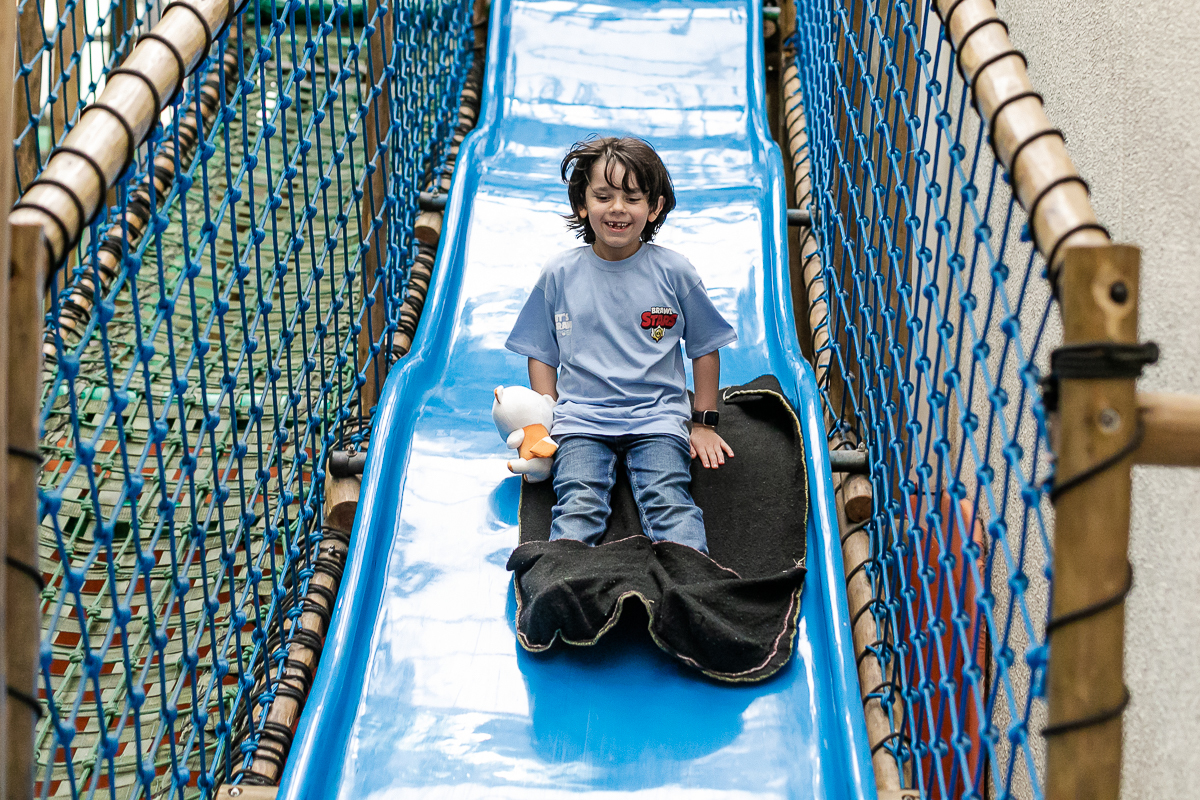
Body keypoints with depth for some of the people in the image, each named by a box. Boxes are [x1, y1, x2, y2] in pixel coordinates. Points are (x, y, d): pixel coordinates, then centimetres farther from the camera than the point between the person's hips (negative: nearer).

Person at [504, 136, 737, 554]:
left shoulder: (674, 272, 2)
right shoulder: (559, 275, 4)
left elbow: (705, 348, 12)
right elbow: (542, 355, 12)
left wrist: (704, 422, 10)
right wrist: (545, 426, 2)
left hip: (658, 419, 0)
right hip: (580, 420, 0)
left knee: (668, 501, -22)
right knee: (578, 504, -22)